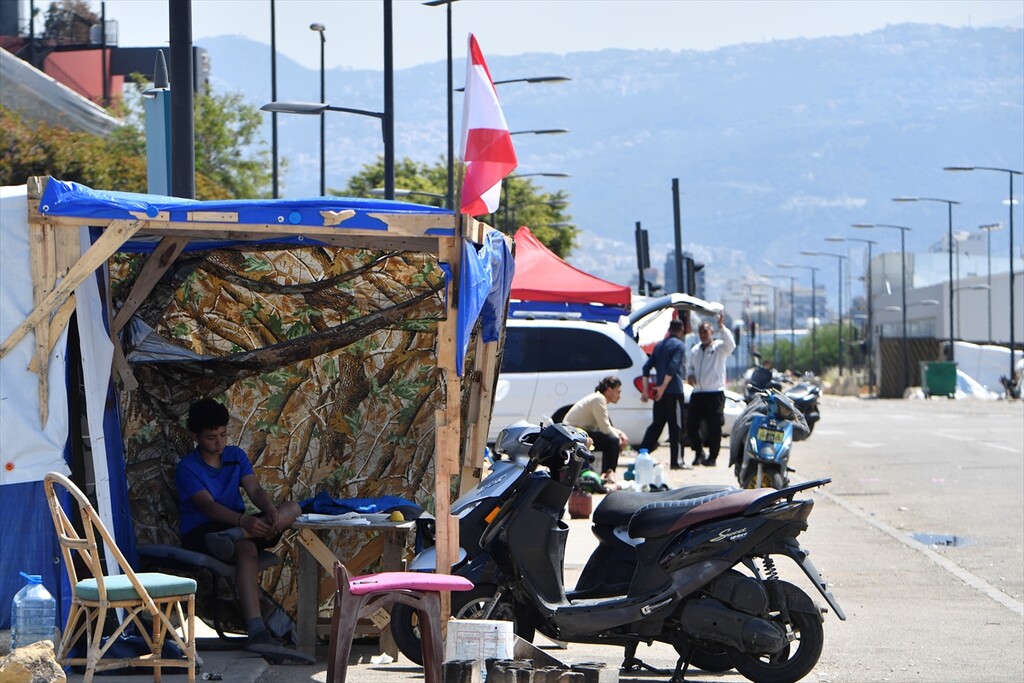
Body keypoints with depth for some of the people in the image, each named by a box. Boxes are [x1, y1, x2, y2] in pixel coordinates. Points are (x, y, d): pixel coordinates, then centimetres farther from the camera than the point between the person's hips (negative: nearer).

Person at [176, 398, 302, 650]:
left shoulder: (236, 456, 11)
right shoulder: (187, 468, -7)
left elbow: (255, 490, -2)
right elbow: (208, 506, -21)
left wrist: (271, 510, -27)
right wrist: (243, 521, -38)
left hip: (237, 522, 6)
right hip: (201, 532, -6)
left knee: (292, 508, -16)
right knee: (247, 549, -39)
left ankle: (234, 536, -40)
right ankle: (256, 629, -53)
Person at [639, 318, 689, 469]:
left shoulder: (659, 346, 16)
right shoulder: (679, 346, -6)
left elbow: (647, 367, 13)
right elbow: (673, 367, -19)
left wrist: (645, 390, 13)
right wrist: (663, 387, -17)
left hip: (660, 393, 7)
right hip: (674, 392, -7)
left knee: (656, 425, 14)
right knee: (676, 427, -3)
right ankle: (676, 461, -4)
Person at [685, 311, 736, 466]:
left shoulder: (719, 347, -1)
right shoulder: (695, 350, 18)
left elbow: (730, 344, -22)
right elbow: (690, 366, 28)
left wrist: (721, 326, -30)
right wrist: (689, 375, 5)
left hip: (715, 394, -6)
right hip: (697, 394, 6)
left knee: (714, 427, -4)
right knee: (691, 426, 3)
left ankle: (712, 457, 5)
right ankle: (699, 452, 22)